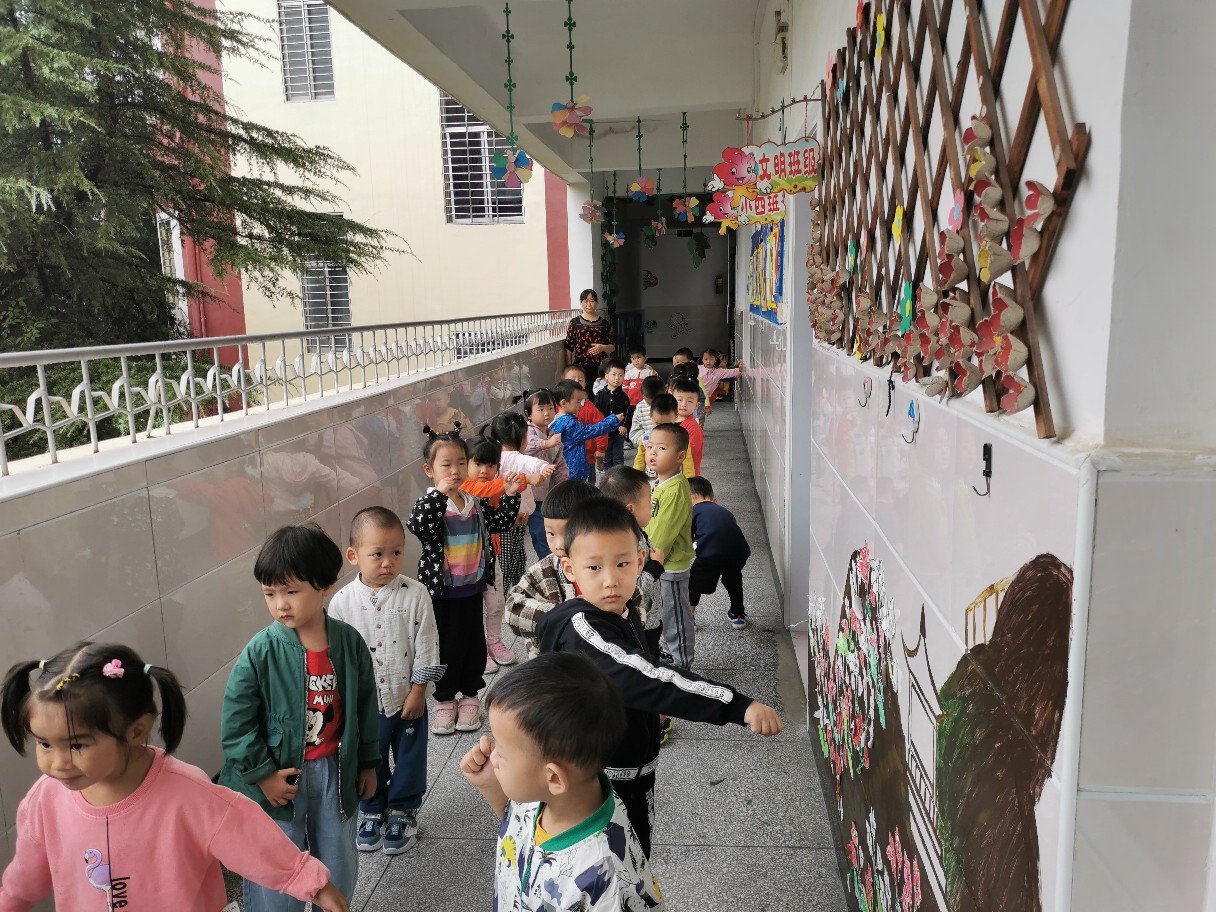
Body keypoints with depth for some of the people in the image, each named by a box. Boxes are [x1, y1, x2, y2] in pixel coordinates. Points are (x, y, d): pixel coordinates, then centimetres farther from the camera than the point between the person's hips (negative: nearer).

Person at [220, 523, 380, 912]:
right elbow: (236, 723, -12)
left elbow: (365, 705, 4)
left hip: (336, 772, 3)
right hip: (278, 779, -3)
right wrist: (263, 774, -12)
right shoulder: (260, 652, -18)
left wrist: (367, 762, 10)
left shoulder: (349, 641, -9)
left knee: (340, 869, 19)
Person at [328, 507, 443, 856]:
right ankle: (372, 812, 42)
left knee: (409, 760, 15)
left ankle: (403, 812, 37)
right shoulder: (342, 601, -12)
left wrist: (418, 690, -9)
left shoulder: (415, 594, -15)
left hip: (407, 699, -1)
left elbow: (426, 645, -9)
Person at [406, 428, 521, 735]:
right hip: (441, 591, -4)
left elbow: (498, 523, 15)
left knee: (474, 643, 14)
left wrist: (510, 496, 1)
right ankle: (444, 701, 27)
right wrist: (440, 494, -41)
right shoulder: (428, 503, -15)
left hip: (472, 587, 4)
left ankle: (470, 696, 32)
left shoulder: (476, 502, 2)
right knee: (444, 646, 9)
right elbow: (417, 528, -34)